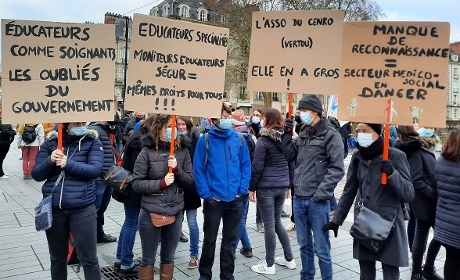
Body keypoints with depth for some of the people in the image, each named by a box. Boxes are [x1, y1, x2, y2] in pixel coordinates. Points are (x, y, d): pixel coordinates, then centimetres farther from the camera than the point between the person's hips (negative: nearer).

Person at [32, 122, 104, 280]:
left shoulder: (92, 142, -2)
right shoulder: (50, 143, 4)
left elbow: (95, 169, -14)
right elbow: (36, 175, 2)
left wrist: (68, 164, -24)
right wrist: (50, 161, -16)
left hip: (82, 208, -2)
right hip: (53, 208, 3)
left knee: (89, 258, 5)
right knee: (57, 257, 18)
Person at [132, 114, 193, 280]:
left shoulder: (183, 152, 1)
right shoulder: (147, 152, -8)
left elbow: (190, 181, 1)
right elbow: (136, 184, -10)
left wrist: (177, 169, -16)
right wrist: (161, 183, -20)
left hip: (175, 213, 3)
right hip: (151, 213, -3)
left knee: (168, 258, 19)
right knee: (148, 259, 12)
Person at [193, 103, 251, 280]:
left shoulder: (239, 139, 1)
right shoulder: (205, 140, -7)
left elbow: (246, 166, 5)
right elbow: (198, 169, -7)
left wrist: (242, 190, -4)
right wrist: (206, 194, -12)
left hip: (235, 199, 2)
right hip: (213, 199, -2)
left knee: (230, 240, 15)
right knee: (209, 239, 12)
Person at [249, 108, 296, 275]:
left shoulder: (263, 140, -11)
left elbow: (257, 167, -13)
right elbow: (292, 165, 12)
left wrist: (251, 188, -4)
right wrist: (289, 185, 19)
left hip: (266, 187, -6)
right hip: (281, 186, 7)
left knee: (269, 225, 1)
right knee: (277, 222, 19)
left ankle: (269, 265, 12)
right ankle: (289, 259, 26)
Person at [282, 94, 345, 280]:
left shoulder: (331, 134, -8)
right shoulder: (303, 133, 12)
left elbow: (337, 169, -13)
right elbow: (290, 157, 14)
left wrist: (321, 193, -17)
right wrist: (287, 134, 4)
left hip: (317, 201, -6)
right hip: (299, 199, 6)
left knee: (321, 248, 5)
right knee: (304, 245, 18)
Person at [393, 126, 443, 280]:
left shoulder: (417, 147, 11)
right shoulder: (415, 150, -18)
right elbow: (416, 181, -23)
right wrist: (436, 195, -17)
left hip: (428, 200, 9)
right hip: (424, 201, -9)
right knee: (421, 236, 5)